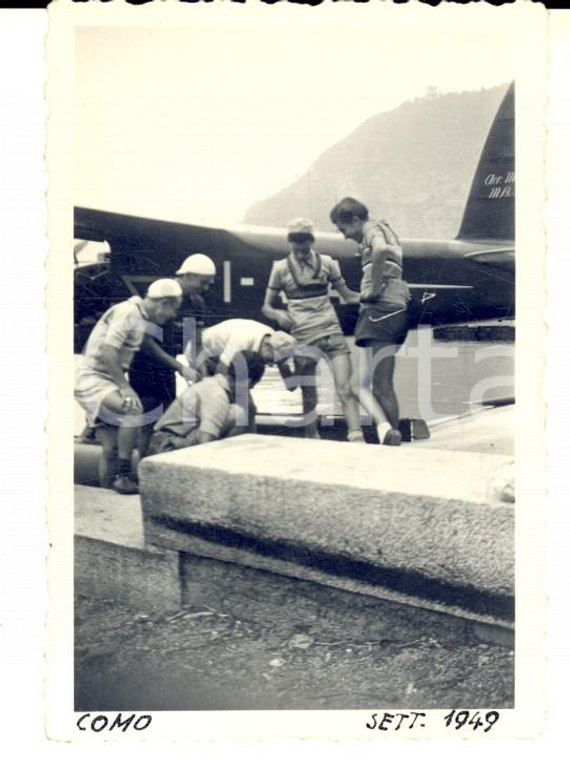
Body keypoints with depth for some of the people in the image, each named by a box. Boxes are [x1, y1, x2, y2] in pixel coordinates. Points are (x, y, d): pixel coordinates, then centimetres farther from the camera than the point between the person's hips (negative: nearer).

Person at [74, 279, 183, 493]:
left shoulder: (142, 317, 11)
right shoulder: (127, 312, -17)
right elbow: (107, 353, -26)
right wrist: (124, 386, -23)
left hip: (108, 381, 9)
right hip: (93, 378, -9)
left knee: (111, 448, 7)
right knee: (133, 410, -28)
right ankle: (123, 475, -20)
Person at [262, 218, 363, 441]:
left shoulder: (326, 263, 7)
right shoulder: (281, 268, 4)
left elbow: (348, 295, 13)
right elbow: (267, 307, 8)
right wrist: (279, 315, -15)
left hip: (332, 331, 1)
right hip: (303, 337, -1)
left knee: (345, 389, -11)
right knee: (308, 397, 5)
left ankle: (357, 440, -15)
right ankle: (312, 441, 20)